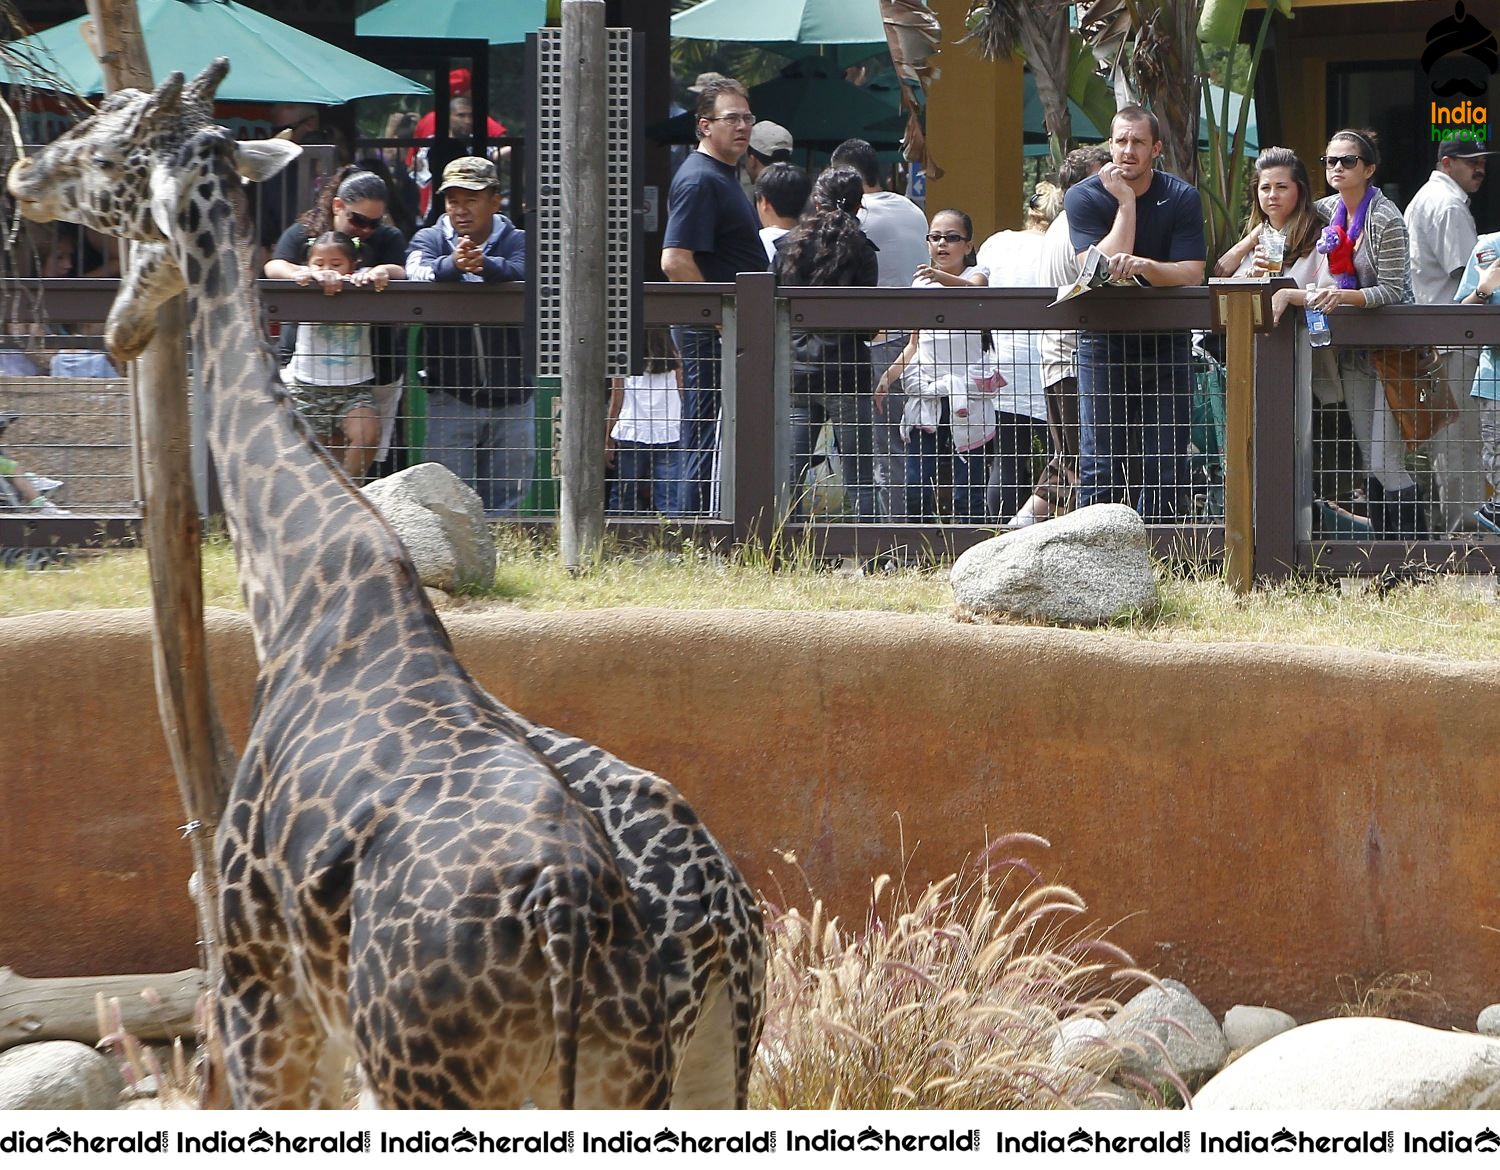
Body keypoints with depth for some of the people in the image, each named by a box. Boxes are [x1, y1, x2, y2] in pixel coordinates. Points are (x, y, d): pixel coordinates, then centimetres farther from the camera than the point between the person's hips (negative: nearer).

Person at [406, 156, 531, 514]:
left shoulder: (516, 241, 3)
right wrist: (453, 264, -41)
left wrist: (485, 265, -43)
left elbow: (523, 273, -20)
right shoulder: (430, 240, 5)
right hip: (450, 398, 0)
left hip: (511, 398, 0)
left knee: (507, 500, 5)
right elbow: (418, 272, -18)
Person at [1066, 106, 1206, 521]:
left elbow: (1192, 276, -12)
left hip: (1166, 343, 1)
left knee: (1166, 467, 1)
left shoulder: (1181, 198, -4)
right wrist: (1126, 202, -17)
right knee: (1099, 468, -4)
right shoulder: (1084, 197, -6)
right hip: (1104, 343, -1)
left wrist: (1143, 265, -31)